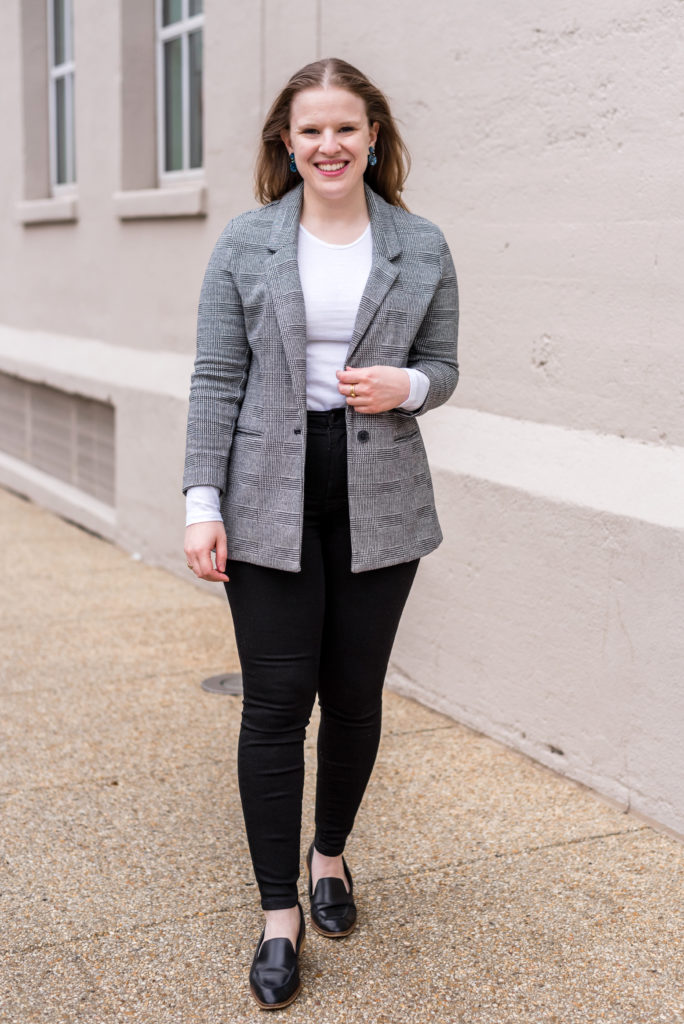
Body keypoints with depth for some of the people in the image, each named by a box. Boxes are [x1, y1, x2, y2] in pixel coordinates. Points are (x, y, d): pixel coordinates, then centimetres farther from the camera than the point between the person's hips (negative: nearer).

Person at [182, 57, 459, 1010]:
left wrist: (405, 385, -12)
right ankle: (281, 915, 12)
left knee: (355, 696, 10)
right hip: (270, 503, -1)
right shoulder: (245, 243, 2)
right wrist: (203, 502, -7)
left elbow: (442, 367, 12)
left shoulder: (423, 248, 5)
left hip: (380, 502, 2)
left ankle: (331, 853, 36)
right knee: (275, 703, -1)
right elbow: (216, 380, 0)